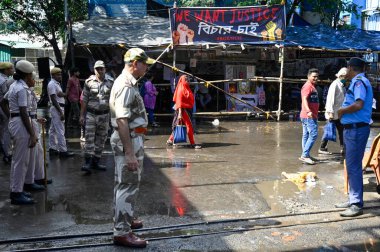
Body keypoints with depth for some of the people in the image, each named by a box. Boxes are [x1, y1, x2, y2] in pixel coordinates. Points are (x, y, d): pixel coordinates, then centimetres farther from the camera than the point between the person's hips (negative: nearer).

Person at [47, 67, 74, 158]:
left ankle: (52, 148, 21)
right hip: (57, 109, -10)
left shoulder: (57, 84, 17)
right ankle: (62, 150, -10)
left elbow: (62, 95, 17)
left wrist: (62, 94, -9)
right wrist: (61, 112, -23)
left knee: (53, 129, 14)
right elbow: (54, 100, -19)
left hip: (60, 108, 10)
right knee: (60, 131, -11)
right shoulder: (52, 84, -13)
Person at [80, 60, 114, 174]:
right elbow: (84, 100, 2)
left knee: (101, 139, 8)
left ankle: (95, 162, 20)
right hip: (91, 114, -2)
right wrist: (82, 115, 0)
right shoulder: (89, 82, -1)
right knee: (89, 138, -8)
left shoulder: (111, 82, 1)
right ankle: (87, 162, -5)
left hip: (105, 114, 2)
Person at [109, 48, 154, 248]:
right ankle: (122, 232, 4)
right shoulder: (126, 86, -20)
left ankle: (123, 219, 37)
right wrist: (129, 153, -28)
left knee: (124, 183, 21)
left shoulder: (127, 83, 13)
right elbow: (122, 121, -27)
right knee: (129, 185, -4)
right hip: (129, 140, -11)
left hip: (130, 138, 11)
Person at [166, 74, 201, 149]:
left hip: (188, 109, 9)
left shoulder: (187, 89, 16)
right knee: (189, 126, -7)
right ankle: (192, 143, -2)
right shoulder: (181, 89, -10)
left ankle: (170, 140, 19)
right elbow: (179, 101, -15)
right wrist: (180, 113, -21)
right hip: (183, 109, -9)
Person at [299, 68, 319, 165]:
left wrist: (313, 113, 32)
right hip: (309, 116, -10)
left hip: (310, 116, 10)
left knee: (306, 135, 11)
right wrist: (308, 111, -39)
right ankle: (305, 155, -13)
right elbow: (304, 99, -26)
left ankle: (305, 155, 16)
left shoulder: (312, 86, 21)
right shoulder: (308, 86, -12)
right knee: (313, 134, -13)